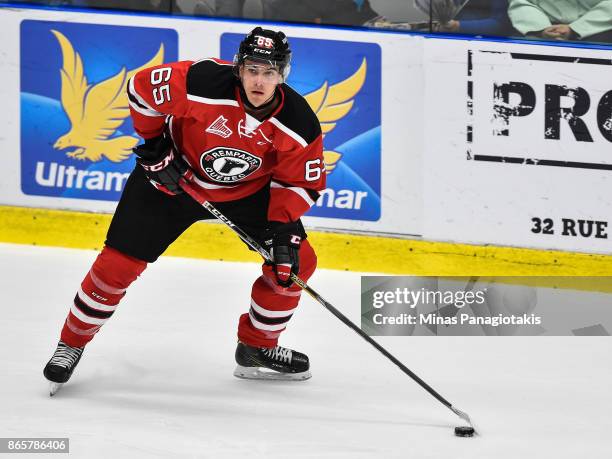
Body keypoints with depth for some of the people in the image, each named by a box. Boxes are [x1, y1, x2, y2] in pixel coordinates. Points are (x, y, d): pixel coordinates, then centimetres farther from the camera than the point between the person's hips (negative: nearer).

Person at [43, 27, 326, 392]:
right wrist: (155, 146, -14)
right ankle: (73, 342, 15)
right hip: (174, 176, -3)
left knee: (295, 262, -5)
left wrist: (283, 228, -22)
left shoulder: (299, 123, -23)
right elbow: (142, 87, -19)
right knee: (119, 263, -6)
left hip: (248, 191, 3)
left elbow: (302, 182, -10)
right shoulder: (203, 82, -33)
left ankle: (257, 348, 15)